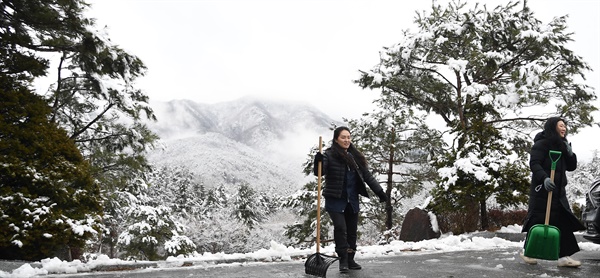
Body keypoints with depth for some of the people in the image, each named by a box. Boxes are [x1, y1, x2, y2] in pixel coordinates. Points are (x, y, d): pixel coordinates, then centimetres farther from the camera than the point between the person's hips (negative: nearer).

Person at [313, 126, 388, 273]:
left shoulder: (355, 156, 9)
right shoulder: (329, 155, -6)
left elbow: (367, 176, 11)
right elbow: (320, 172, -17)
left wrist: (379, 191, 7)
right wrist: (318, 162, -37)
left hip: (352, 201, 5)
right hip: (335, 200, -5)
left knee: (352, 230, 9)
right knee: (340, 227, -15)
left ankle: (350, 259, 21)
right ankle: (343, 260, -3)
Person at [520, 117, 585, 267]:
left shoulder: (562, 146, 16)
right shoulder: (541, 144, -7)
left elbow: (572, 166, 16)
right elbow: (534, 164, -17)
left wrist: (570, 153, -3)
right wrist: (544, 178, -32)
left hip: (558, 190, 8)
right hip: (542, 189, -7)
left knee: (564, 222, -1)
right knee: (538, 221, -4)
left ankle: (564, 256, -1)